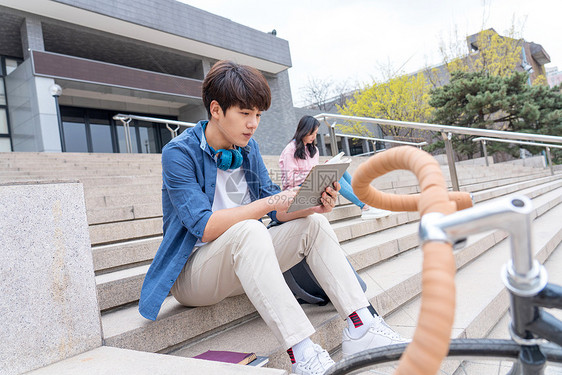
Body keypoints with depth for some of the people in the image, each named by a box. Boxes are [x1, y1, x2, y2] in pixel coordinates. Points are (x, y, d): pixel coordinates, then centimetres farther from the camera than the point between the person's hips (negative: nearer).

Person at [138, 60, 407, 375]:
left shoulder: (248, 148, 4)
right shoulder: (179, 152, -15)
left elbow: (276, 211, 2)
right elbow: (206, 227, -27)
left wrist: (313, 205, -17)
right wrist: (271, 202, -31)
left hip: (243, 262, 6)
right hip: (192, 273, -6)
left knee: (313, 223, -11)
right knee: (247, 230, -36)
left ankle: (361, 327, -16)